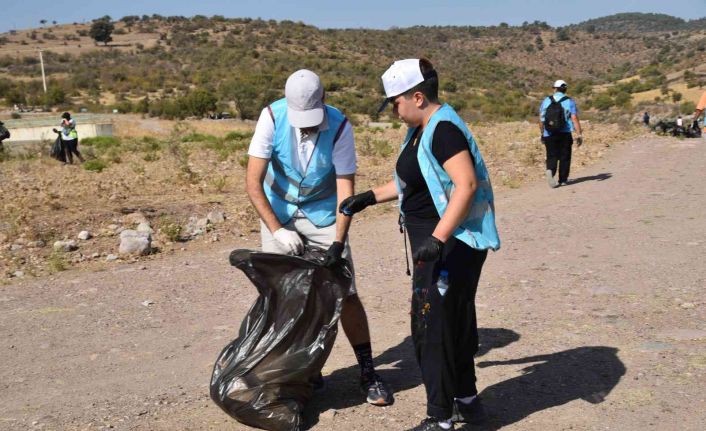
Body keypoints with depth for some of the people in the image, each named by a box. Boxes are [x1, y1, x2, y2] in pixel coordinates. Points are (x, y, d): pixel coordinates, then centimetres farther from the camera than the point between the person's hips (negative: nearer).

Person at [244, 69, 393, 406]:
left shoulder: (339, 127, -21)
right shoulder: (272, 117, -19)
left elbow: (346, 188, -19)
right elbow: (253, 181, -20)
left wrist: (338, 242, -30)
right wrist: (277, 229, -29)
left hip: (323, 214, -1)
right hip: (277, 213, 1)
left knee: (345, 294, -5)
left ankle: (368, 373, 8)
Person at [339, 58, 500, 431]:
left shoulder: (443, 129, -19)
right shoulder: (421, 130, 12)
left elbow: (466, 185, -29)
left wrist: (436, 239, -34)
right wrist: (370, 197, 21)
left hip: (451, 245, -10)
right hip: (438, 243, 10)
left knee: (432, 326, -4)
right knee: (456, 320, 19)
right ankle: (466, 400, 34)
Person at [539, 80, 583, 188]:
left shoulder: (546, 100, 5)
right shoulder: (570, 101, 1)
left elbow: (541, 119, 7)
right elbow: (575, 119, -7)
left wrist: (542, 133, 17)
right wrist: (579, 135, -4)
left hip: (549, 134, 1)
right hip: (565, 134, -1)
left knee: (552, 156, 4)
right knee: (564, 157, 11)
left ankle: (550, 171, -25)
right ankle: (563, 179, 15)